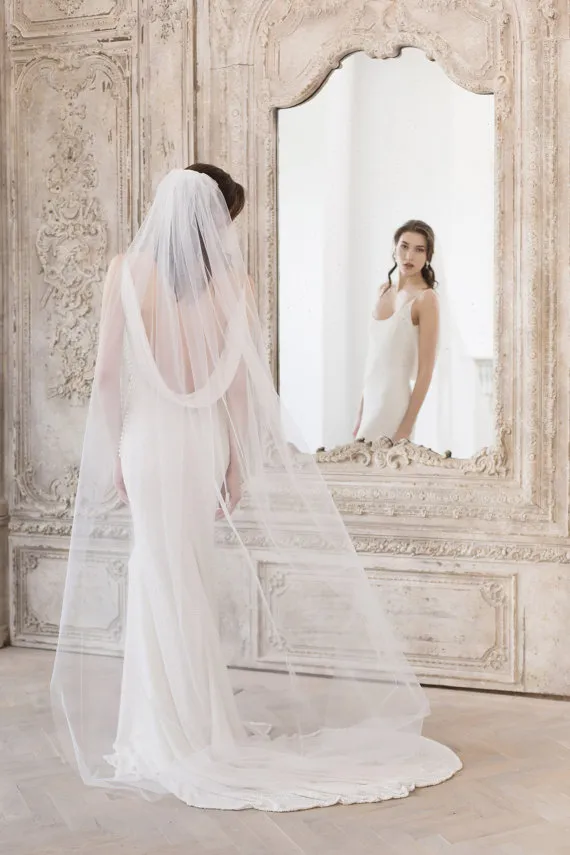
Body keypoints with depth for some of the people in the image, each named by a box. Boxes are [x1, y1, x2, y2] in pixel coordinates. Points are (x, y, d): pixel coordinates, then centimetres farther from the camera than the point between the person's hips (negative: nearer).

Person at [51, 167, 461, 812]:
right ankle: (197, 728, 26)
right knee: (190, 581, 14)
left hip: (148, 431, -2)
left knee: (159, 580, 6)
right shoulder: (230, 280, -1)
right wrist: (237, 464, 8)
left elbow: (108, 371, -5)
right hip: (205, 436, 2)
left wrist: (113, 451, 5)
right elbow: (241, 383, 0)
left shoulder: (128, 270, -4)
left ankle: (165, 740, 14)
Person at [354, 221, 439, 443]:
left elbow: (426, 370, -14)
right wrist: (361, 413, 13)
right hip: (372, 401, 7)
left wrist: (406, 427, -16)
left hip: (395, 403, -7)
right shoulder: (384, 291, 9)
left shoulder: (425, 298, -11)